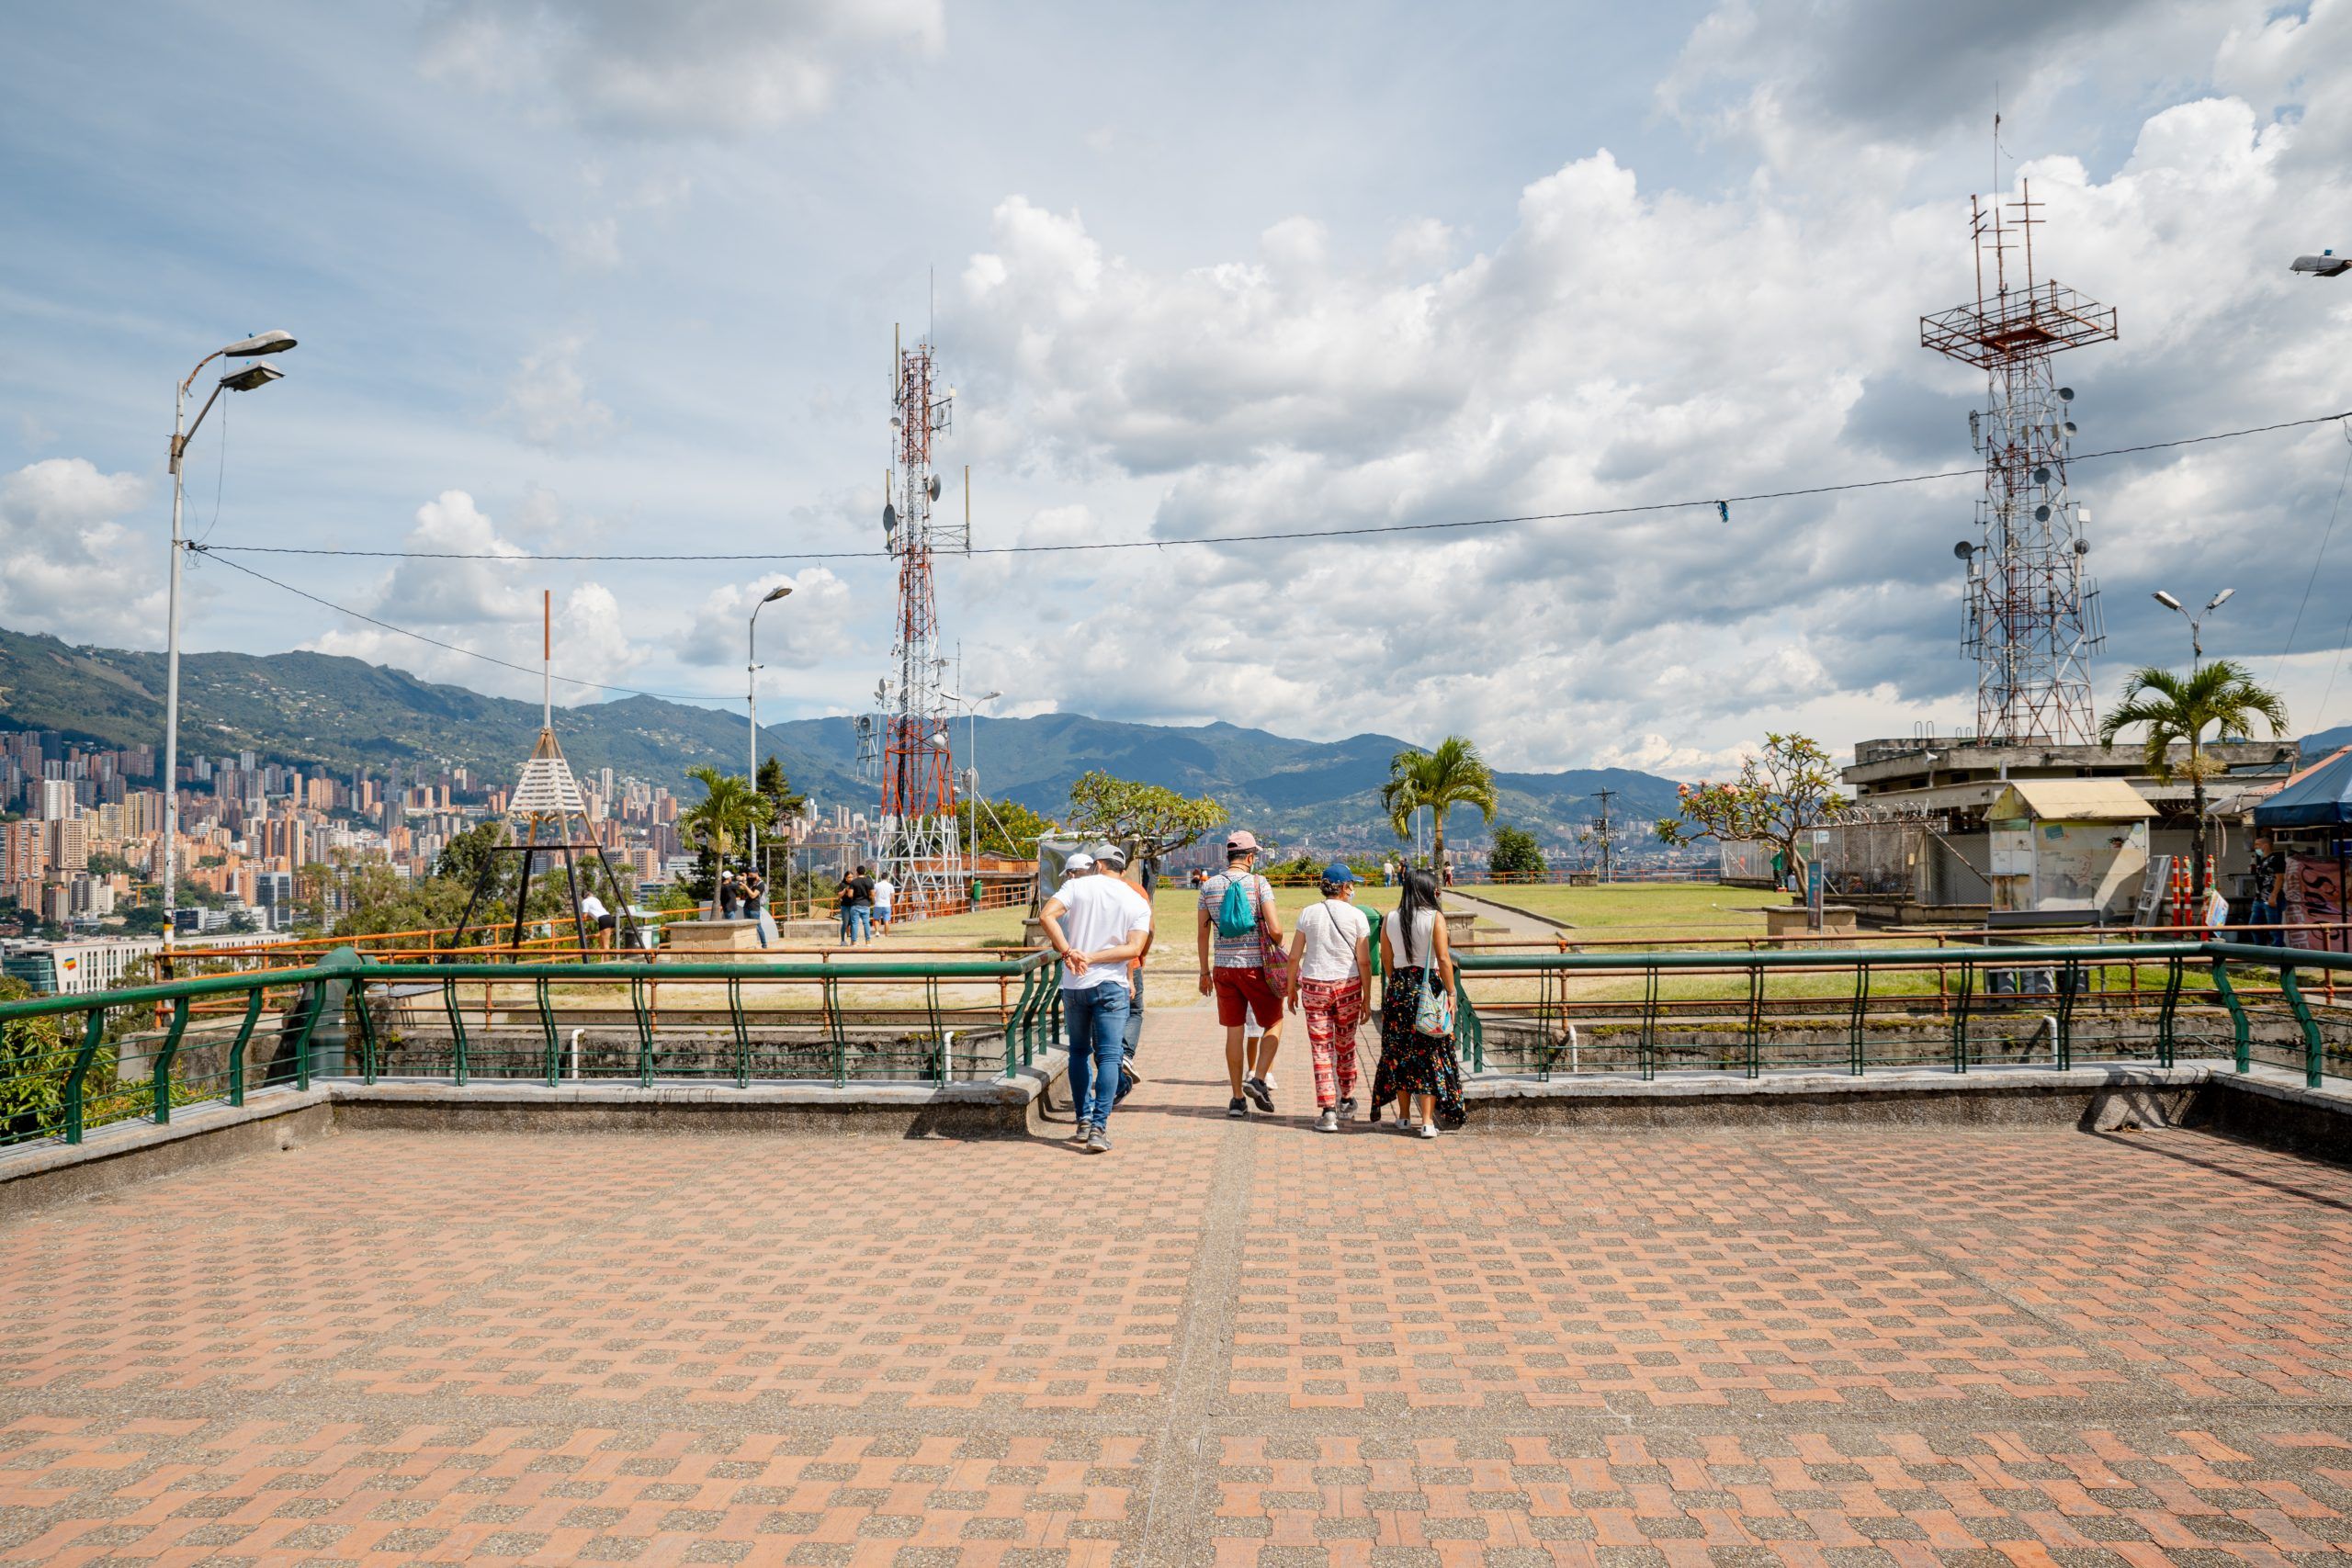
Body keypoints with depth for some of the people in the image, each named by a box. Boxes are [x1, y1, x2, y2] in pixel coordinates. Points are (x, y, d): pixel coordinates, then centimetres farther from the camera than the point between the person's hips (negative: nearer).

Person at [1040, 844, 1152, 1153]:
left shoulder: (1077, 886, 2)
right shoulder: (1138, 903, 4)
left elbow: (1046, 915, -13)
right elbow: (1134, 948, -9)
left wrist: (1067, 951, -13)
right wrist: (1092, 958, -11)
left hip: (1073, 985, 1)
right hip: (1111, 985, -1)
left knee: (1079, 1052, 16)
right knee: (1108, 1056, -2)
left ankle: (1084, 1121, 17)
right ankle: (1099, 1128, -13)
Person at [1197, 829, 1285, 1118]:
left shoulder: (1209, 886, 3)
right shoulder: (1259, 883, -8)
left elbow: (1203, 933, 7)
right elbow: (1275, 929, -14)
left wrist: (1204, 971, 14)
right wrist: (1276, 947, 8)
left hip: (1223, 968, 4)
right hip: (1255, 967, -3)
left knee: (1233, 1031, 9)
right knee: (1274, 1023, 13)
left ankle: (1238, 1098, 11)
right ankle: (1258, 1078, -4)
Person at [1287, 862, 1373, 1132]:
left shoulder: (1308, 914, -1)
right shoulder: (1356, 916, -5)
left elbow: (1294, 957, 1)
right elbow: (1364, 962, -6)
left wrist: (1292, 989, 12)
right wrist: (1367, 998, 2)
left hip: (1313, 988, 0)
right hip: (1347, 988, 0)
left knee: (1321, 1050, 3)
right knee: (1346, 1047, 18)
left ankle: (1327, 1111, -3)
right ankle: (1346, 1102, 32)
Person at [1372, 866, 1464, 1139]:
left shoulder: (1390, 920, 3)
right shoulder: (1435, 917, -9)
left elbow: (1386, 961, 8)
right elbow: (1443, 959, -13)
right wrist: (1451, 993, -7)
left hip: (1398, 989, 4)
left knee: (1399, 1052, 13)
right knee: (1430, 1053, 3)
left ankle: (1404, 1116, 20)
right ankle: (1428, 1121, 1)